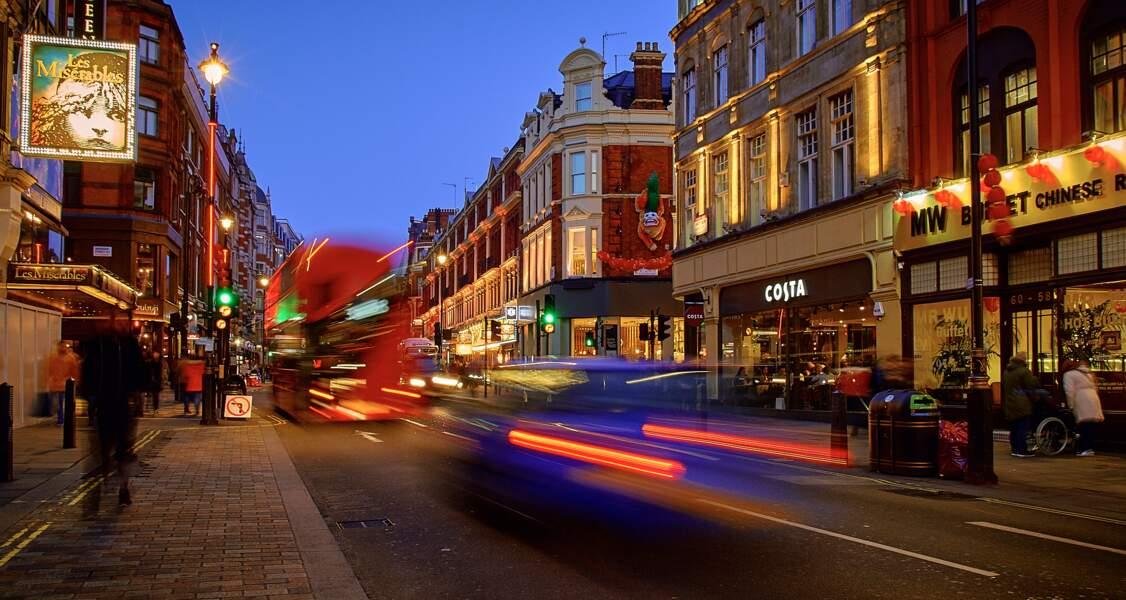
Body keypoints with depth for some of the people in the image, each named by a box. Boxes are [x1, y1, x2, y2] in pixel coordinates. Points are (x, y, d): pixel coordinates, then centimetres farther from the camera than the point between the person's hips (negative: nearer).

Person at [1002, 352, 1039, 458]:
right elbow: (1033, 384, -13)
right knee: (1023, 428, -6)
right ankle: (1022, 450, -7)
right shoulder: (1023, 371, -13)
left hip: (1009, 406, 8)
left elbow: (1003, 387, 23)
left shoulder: (1006, 372, 14)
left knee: (1013, 429, 13)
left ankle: (1014, 449, 18)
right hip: (1022, 406, -8)